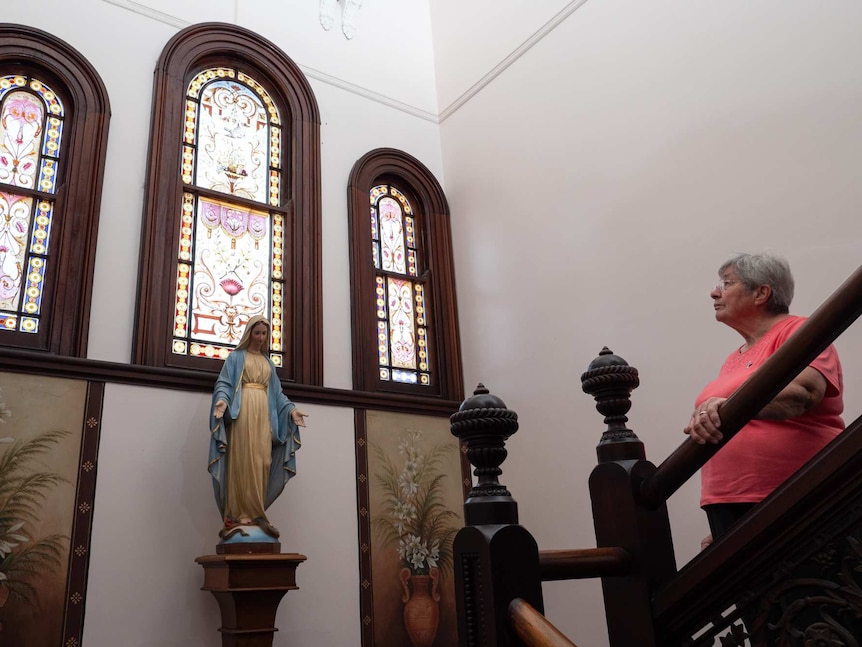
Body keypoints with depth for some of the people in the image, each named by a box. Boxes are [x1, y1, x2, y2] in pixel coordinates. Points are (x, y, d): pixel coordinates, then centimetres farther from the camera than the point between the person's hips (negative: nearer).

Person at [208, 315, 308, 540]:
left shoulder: (269, 363, 23)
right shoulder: (236, 357, 10)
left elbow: (276, 392, 19)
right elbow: (224, 382, 0)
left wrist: (291, 409, 3)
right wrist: (222, 399, -22)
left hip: (264, 413, 4)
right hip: (242, 410, -4)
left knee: (261, 462, -4)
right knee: (241, 460, -11)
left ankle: (256, 513, -2)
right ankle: (237, 514, -11)